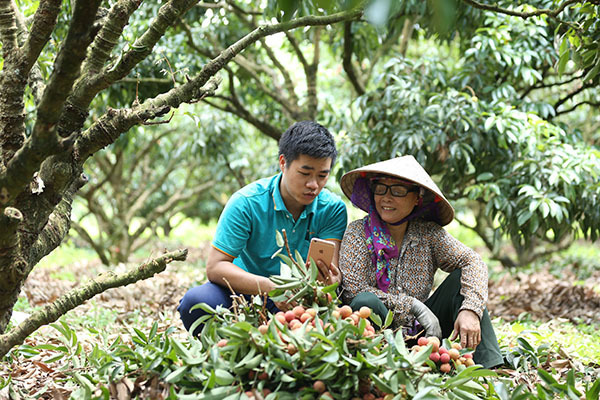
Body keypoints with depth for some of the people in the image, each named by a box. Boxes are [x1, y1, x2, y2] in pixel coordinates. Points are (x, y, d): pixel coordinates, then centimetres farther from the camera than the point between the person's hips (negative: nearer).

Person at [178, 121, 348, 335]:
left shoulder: (333, 209, -7)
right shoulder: (246, 203, -14)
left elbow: (328, 268, -15)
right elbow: (215, 267, -20)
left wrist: (330, 280, -42)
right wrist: (269, 287, -37)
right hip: (246, 291, -1)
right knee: (197, 302, -33)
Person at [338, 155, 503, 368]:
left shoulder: (429, 234, 2)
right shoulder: (358, 232, -5)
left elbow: (472, 262, -7)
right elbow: (353, 289, -16)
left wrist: (470, 310, -26)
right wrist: (414, 307, -18)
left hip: (421, 332, 3)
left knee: (461, 278, -10)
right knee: (365, 302, -32)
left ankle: (490, 367, -19)